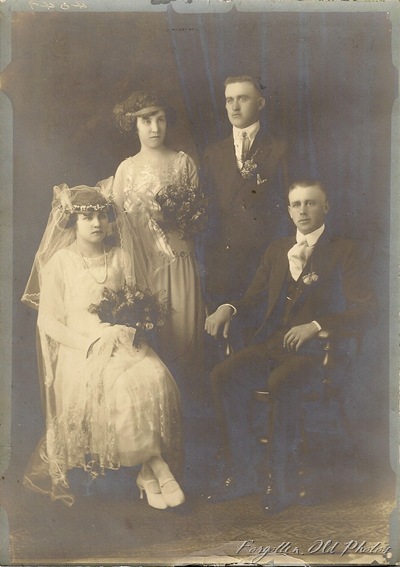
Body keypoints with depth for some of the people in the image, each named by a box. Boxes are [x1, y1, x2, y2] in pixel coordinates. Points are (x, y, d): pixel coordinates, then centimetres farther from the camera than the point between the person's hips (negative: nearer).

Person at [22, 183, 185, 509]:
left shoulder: (120, 258, 13)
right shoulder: (59, 263, 2)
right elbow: (48, 321, -2)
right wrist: (89, 343, -15)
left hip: (123, 341, 3)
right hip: (79, 348, -3)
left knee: (156, 378, -27)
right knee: (120, 387, -32)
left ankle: (149, 472, -19)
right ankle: (155, 467, -18)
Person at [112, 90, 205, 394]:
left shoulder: (183, 161, 6)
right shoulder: (127, 168, 7)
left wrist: (187, 217, -10)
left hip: (180, 260, 0)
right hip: (141, 261, 1)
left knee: (183, 330, 0)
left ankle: (187, 399, 15)